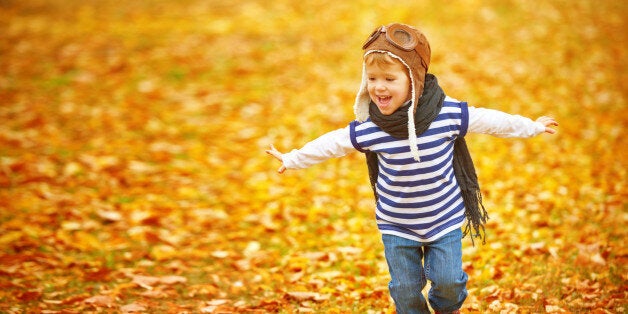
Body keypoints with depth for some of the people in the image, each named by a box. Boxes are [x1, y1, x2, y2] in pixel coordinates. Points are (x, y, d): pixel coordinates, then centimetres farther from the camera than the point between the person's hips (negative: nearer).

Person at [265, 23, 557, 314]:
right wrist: (292, 159, 11)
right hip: (396, 225, 1)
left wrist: (533, 126, 7)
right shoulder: (367, 128, -16)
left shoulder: (448, 113, -19)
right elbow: (331, 143, 0)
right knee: (405, 287, 7)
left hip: (445, 219, 0)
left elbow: (489, 120, -5)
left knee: (448, 280, 5)